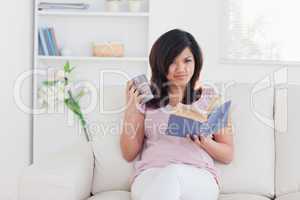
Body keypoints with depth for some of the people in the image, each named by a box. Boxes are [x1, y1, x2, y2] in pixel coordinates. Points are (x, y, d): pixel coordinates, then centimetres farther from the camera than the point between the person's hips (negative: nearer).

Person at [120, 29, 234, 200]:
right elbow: (129, 154, 14)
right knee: (169, 177, -38)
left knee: (173, 174, -38)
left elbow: (228, 156, 14)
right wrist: (131, 108, 3)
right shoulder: (147, 98, 15)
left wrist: (204, 142, -8)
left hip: (199, 179, 0)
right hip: (150, 176, 0)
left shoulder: (212, 98, 13)